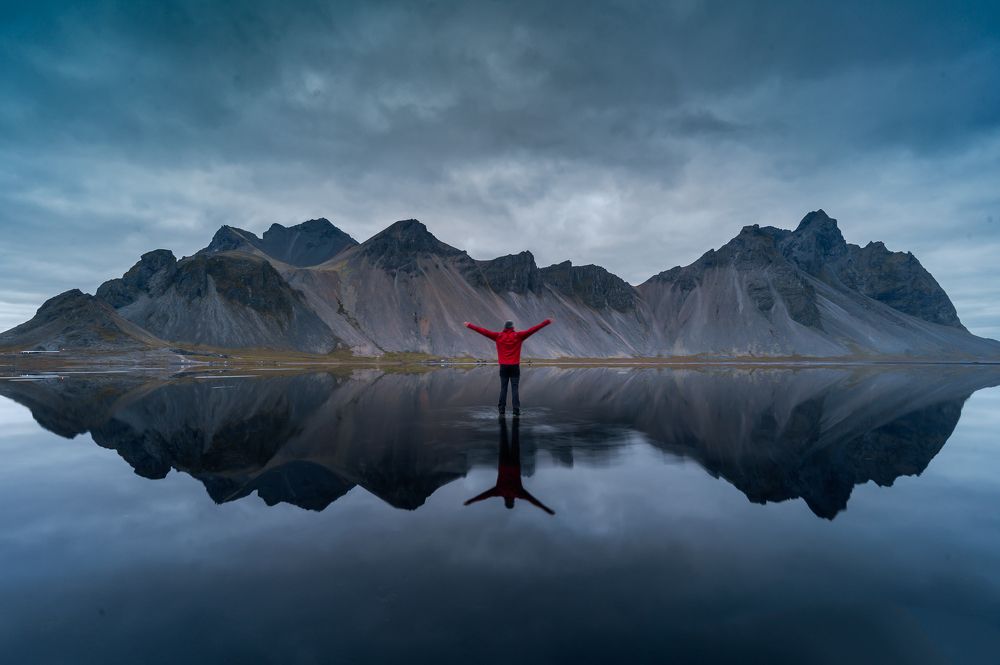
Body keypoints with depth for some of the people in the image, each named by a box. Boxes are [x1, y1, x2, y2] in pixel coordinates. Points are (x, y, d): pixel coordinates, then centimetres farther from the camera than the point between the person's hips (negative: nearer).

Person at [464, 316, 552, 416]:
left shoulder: (498, 336, 1)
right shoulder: (518, 335, -3)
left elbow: (484, 331, 3)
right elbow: (532, 330, -4)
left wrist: (469, 325, 9)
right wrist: (546, 322, -2)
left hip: (503, 366, 1)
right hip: (515, 366, -1)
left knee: (503, 388, 8)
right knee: (514, 388, 0)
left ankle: (501, 409, 8)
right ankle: (516, 410, -4)